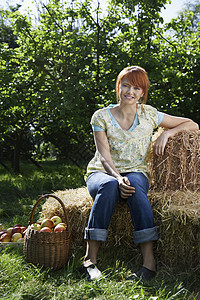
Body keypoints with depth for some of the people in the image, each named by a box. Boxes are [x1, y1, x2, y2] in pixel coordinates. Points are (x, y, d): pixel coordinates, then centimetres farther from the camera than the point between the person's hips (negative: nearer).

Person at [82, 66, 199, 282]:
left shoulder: (149, 115, 3)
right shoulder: (101, 116, -1)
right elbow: (104, 157, -11)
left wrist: (166, 133, -8)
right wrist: (118, 177, -30)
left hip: (136, 173, 1)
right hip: (102, 173, 0)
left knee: (135, 186, -36)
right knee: (110, 185, -37)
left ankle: (149, 261, -38)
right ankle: (90, 260, -35)